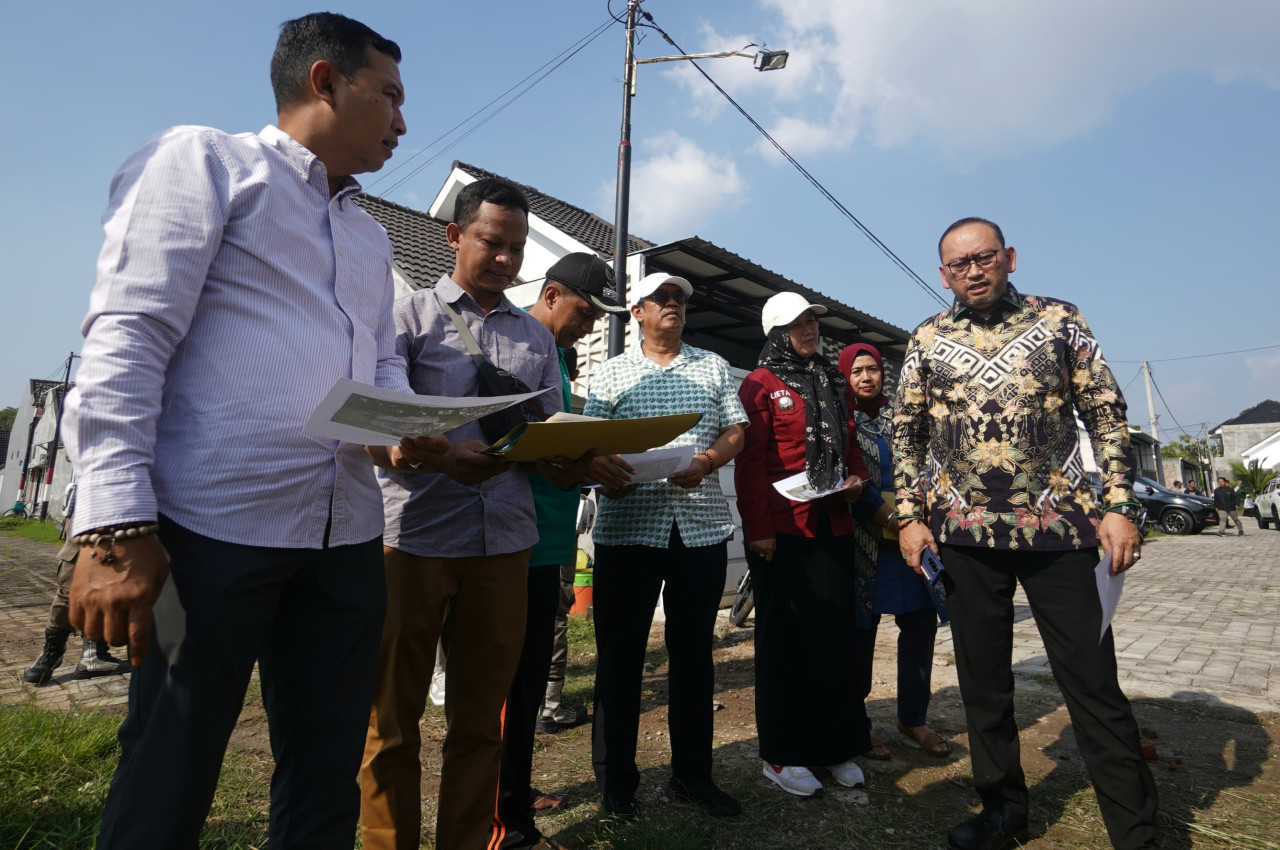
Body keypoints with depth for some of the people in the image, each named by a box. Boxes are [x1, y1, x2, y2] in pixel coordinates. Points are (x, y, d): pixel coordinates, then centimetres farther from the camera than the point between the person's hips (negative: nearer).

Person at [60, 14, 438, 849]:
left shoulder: (371, 236, 22)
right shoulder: (205, 160, 2)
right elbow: (128, 336, -8)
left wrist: (410, 429, -3)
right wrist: (116, 525, -16)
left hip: (345, 538, 6)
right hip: (210, 528, -6)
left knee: (327, 783, 13)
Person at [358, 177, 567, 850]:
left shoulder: (538, 338, 16)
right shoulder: (410, 315, 4)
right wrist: (443, 455, -23)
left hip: (504, 543, 3)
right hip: (415, 538, -3)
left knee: (480, 719, 14)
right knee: (393, 718, 10)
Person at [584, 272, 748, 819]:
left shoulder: (714, 367, 14)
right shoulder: (612, 372, 9)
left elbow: (736, 431, 8)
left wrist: (708, 461, -12)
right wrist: (601, 470, -20)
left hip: (702, 525, 2)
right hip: (628, 526, -1)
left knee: (693, 651, 12)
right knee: (620, 653, 5)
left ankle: (692, 773, 28)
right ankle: (615, 779, 22)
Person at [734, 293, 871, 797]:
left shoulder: (833, 382, 17)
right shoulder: (760, 385, -4)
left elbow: (849, 442, 23)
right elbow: (750, 463, -10)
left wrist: (857, 477, 2)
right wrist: (758, 529, -16)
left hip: (832, 526, 6)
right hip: (782, 531, -6)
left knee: (839, 636, 11)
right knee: (784, 640, 3)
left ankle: (837, 747, 28)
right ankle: (780, 755, 18)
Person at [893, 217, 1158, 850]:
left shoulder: (1059, 319, 4)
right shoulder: (926, 340, 7)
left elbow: (1107, 416, 3)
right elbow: (905, 435, 8)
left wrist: (1119, 506, -6)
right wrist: (909, 517, 0)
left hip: (1061, 527, -1)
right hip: (964, 533, 2)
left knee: (1093, 684, 5)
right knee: (982, 681, 12)